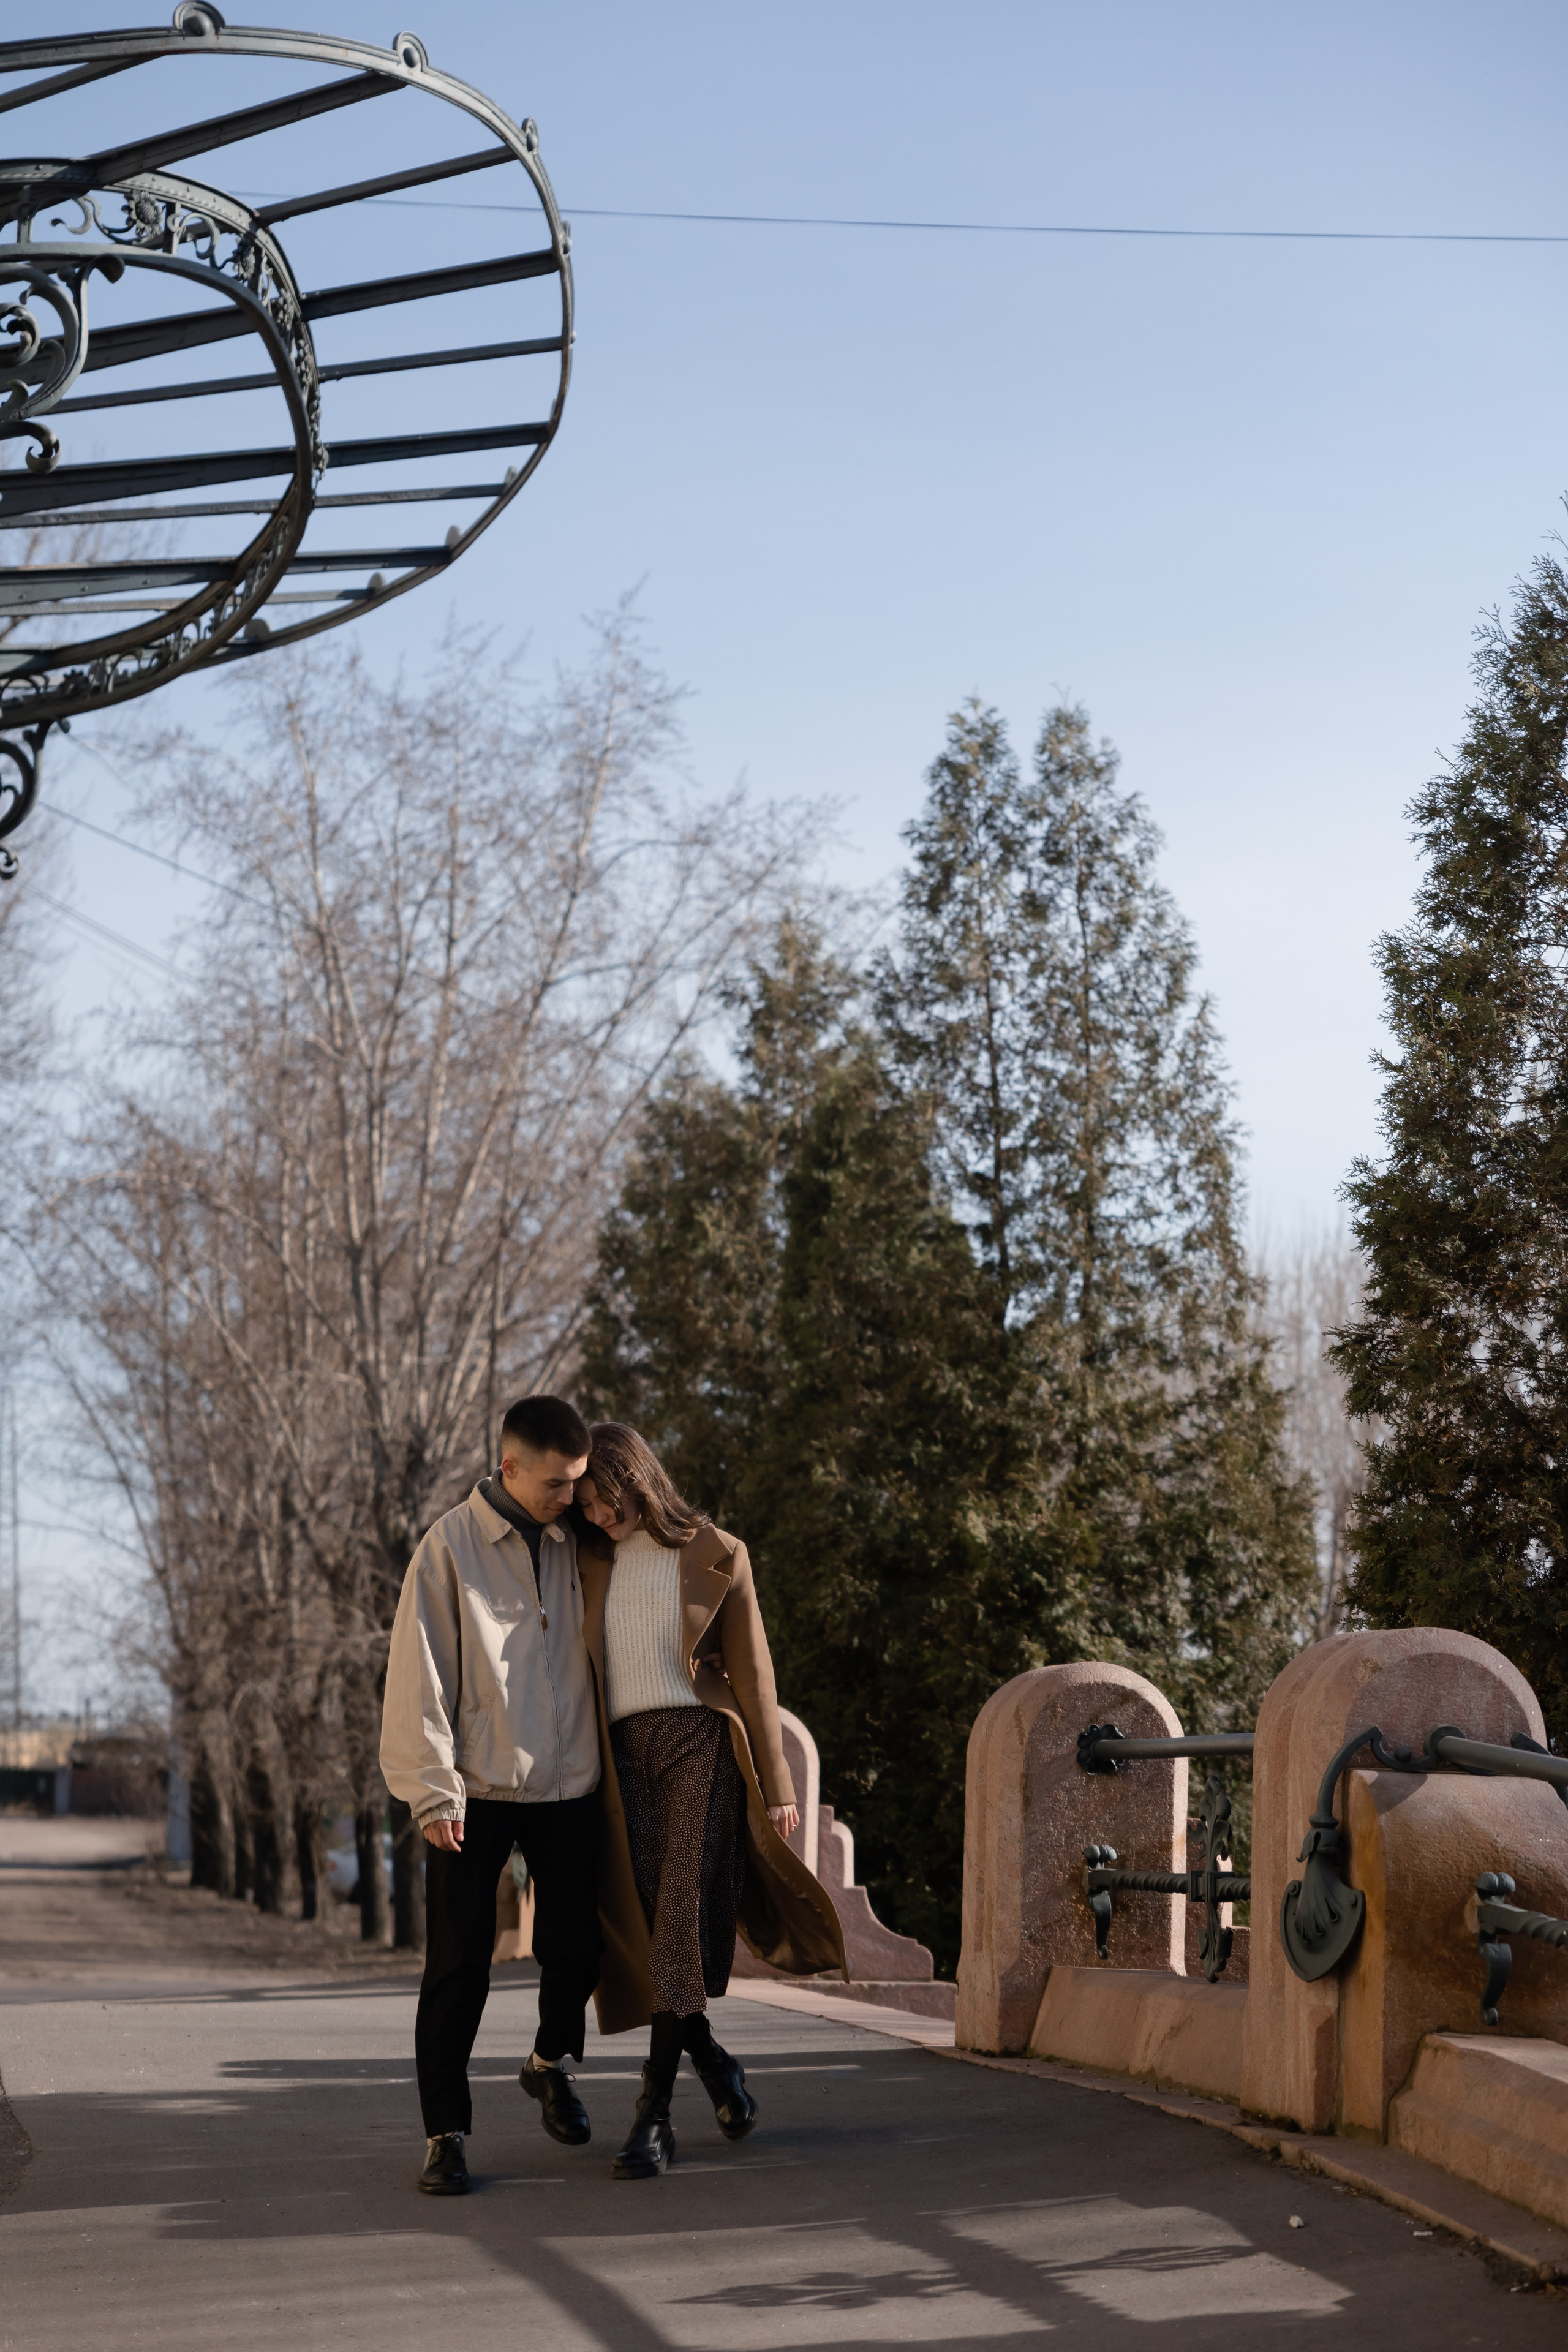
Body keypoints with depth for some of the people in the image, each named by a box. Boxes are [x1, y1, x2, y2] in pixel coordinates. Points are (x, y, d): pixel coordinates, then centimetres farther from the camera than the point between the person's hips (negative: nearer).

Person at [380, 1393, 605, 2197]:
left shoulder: (576, 1544, 8)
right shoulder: (451, 1546, -4)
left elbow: (606, 1645, 16)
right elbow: (420, 1675, -6)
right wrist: (433, 1790, -12)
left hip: (568, 1785, 4)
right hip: (477, 1791, -4)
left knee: (574, 1947, 4)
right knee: (459, 1963, -3)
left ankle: (549, 2062, 33)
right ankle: (445, 2131, 6)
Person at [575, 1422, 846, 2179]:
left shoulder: (714, 1556, 3)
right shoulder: (593, 1563, 12)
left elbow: (752, 1673, 3)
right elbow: (574, 1671, 16)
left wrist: (773, 1785, 1)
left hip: (700, 1745, -4)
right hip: (624, 1754, 4)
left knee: (683, 1923, -13)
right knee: (643, 1925, -2)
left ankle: (655, 2113, -14)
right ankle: (713, 2065, 21)